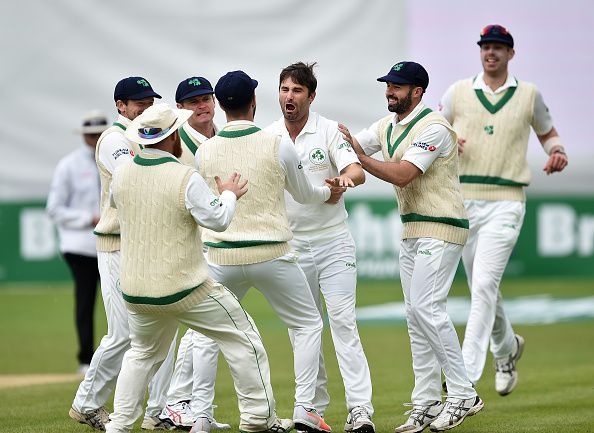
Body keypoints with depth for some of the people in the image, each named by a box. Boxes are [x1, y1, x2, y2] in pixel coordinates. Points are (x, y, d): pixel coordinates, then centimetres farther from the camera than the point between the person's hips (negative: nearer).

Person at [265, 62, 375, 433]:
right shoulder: (267, 137, 3)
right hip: (292, 245, 3)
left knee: (343, 321, -12)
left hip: (333, 241, -3)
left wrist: (345, 177, -41)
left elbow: (358, 171, -18)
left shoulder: (330, 131, -5)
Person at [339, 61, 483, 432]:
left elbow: (401, 175, -25)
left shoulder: (433, 127, -16)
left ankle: (464, 395, -12)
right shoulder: (387, 127, 13)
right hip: (412, 231, 9)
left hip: (441, 229, -9)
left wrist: (360, 158, -28)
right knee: (416, 315, 6)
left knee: (426, 307, -17)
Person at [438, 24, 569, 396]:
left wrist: (558, 151, -3)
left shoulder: (529, 94, 6)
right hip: (464, 201, 3)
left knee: (484, 285, -16)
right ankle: (507, 347, 39)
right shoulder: (459, 92, 7)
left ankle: (467, 376, -21)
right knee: (482, 288, 12)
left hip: (505, 203, -3)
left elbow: (548, 132, 19)